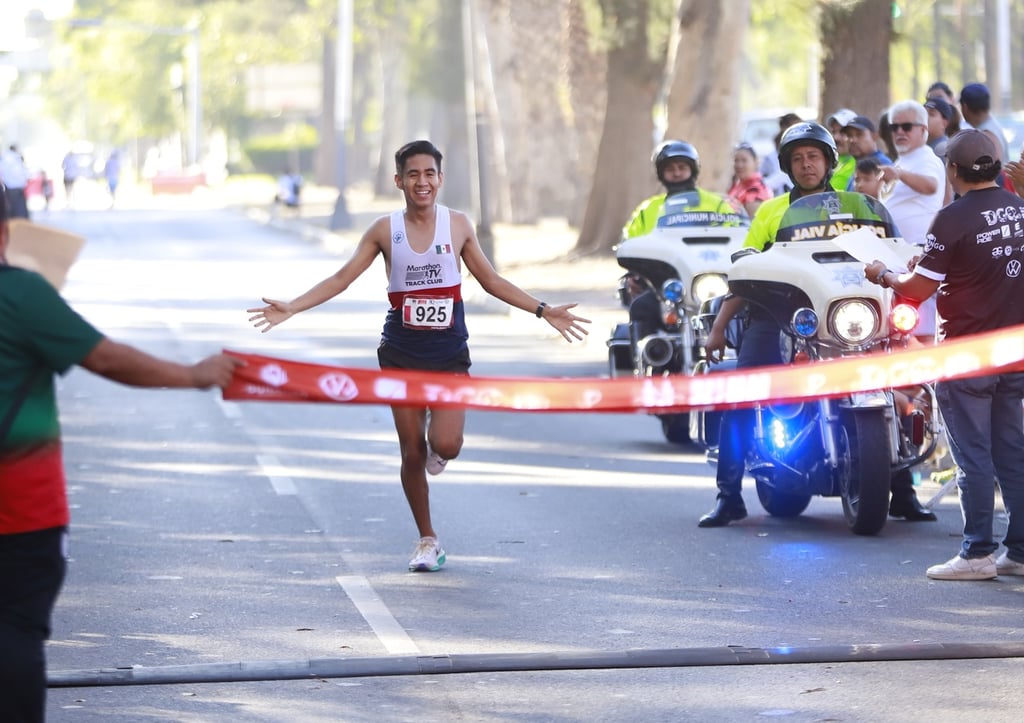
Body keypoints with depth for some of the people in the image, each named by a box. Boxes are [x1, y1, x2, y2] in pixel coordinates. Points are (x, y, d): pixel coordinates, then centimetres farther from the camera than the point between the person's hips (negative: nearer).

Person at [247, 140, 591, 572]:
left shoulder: (458, 226, 1)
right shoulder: (385, 230, -1)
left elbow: (491, 281, 11)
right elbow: (342, 279, 1)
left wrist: (544, 312, 7)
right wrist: (290, 309, -9)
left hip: (449, 354, 0)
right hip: (401, 353, 0)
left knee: (446, 445, -18)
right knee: (412, 452, 2)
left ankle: (437, 449, 21)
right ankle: (427, 541, 18)